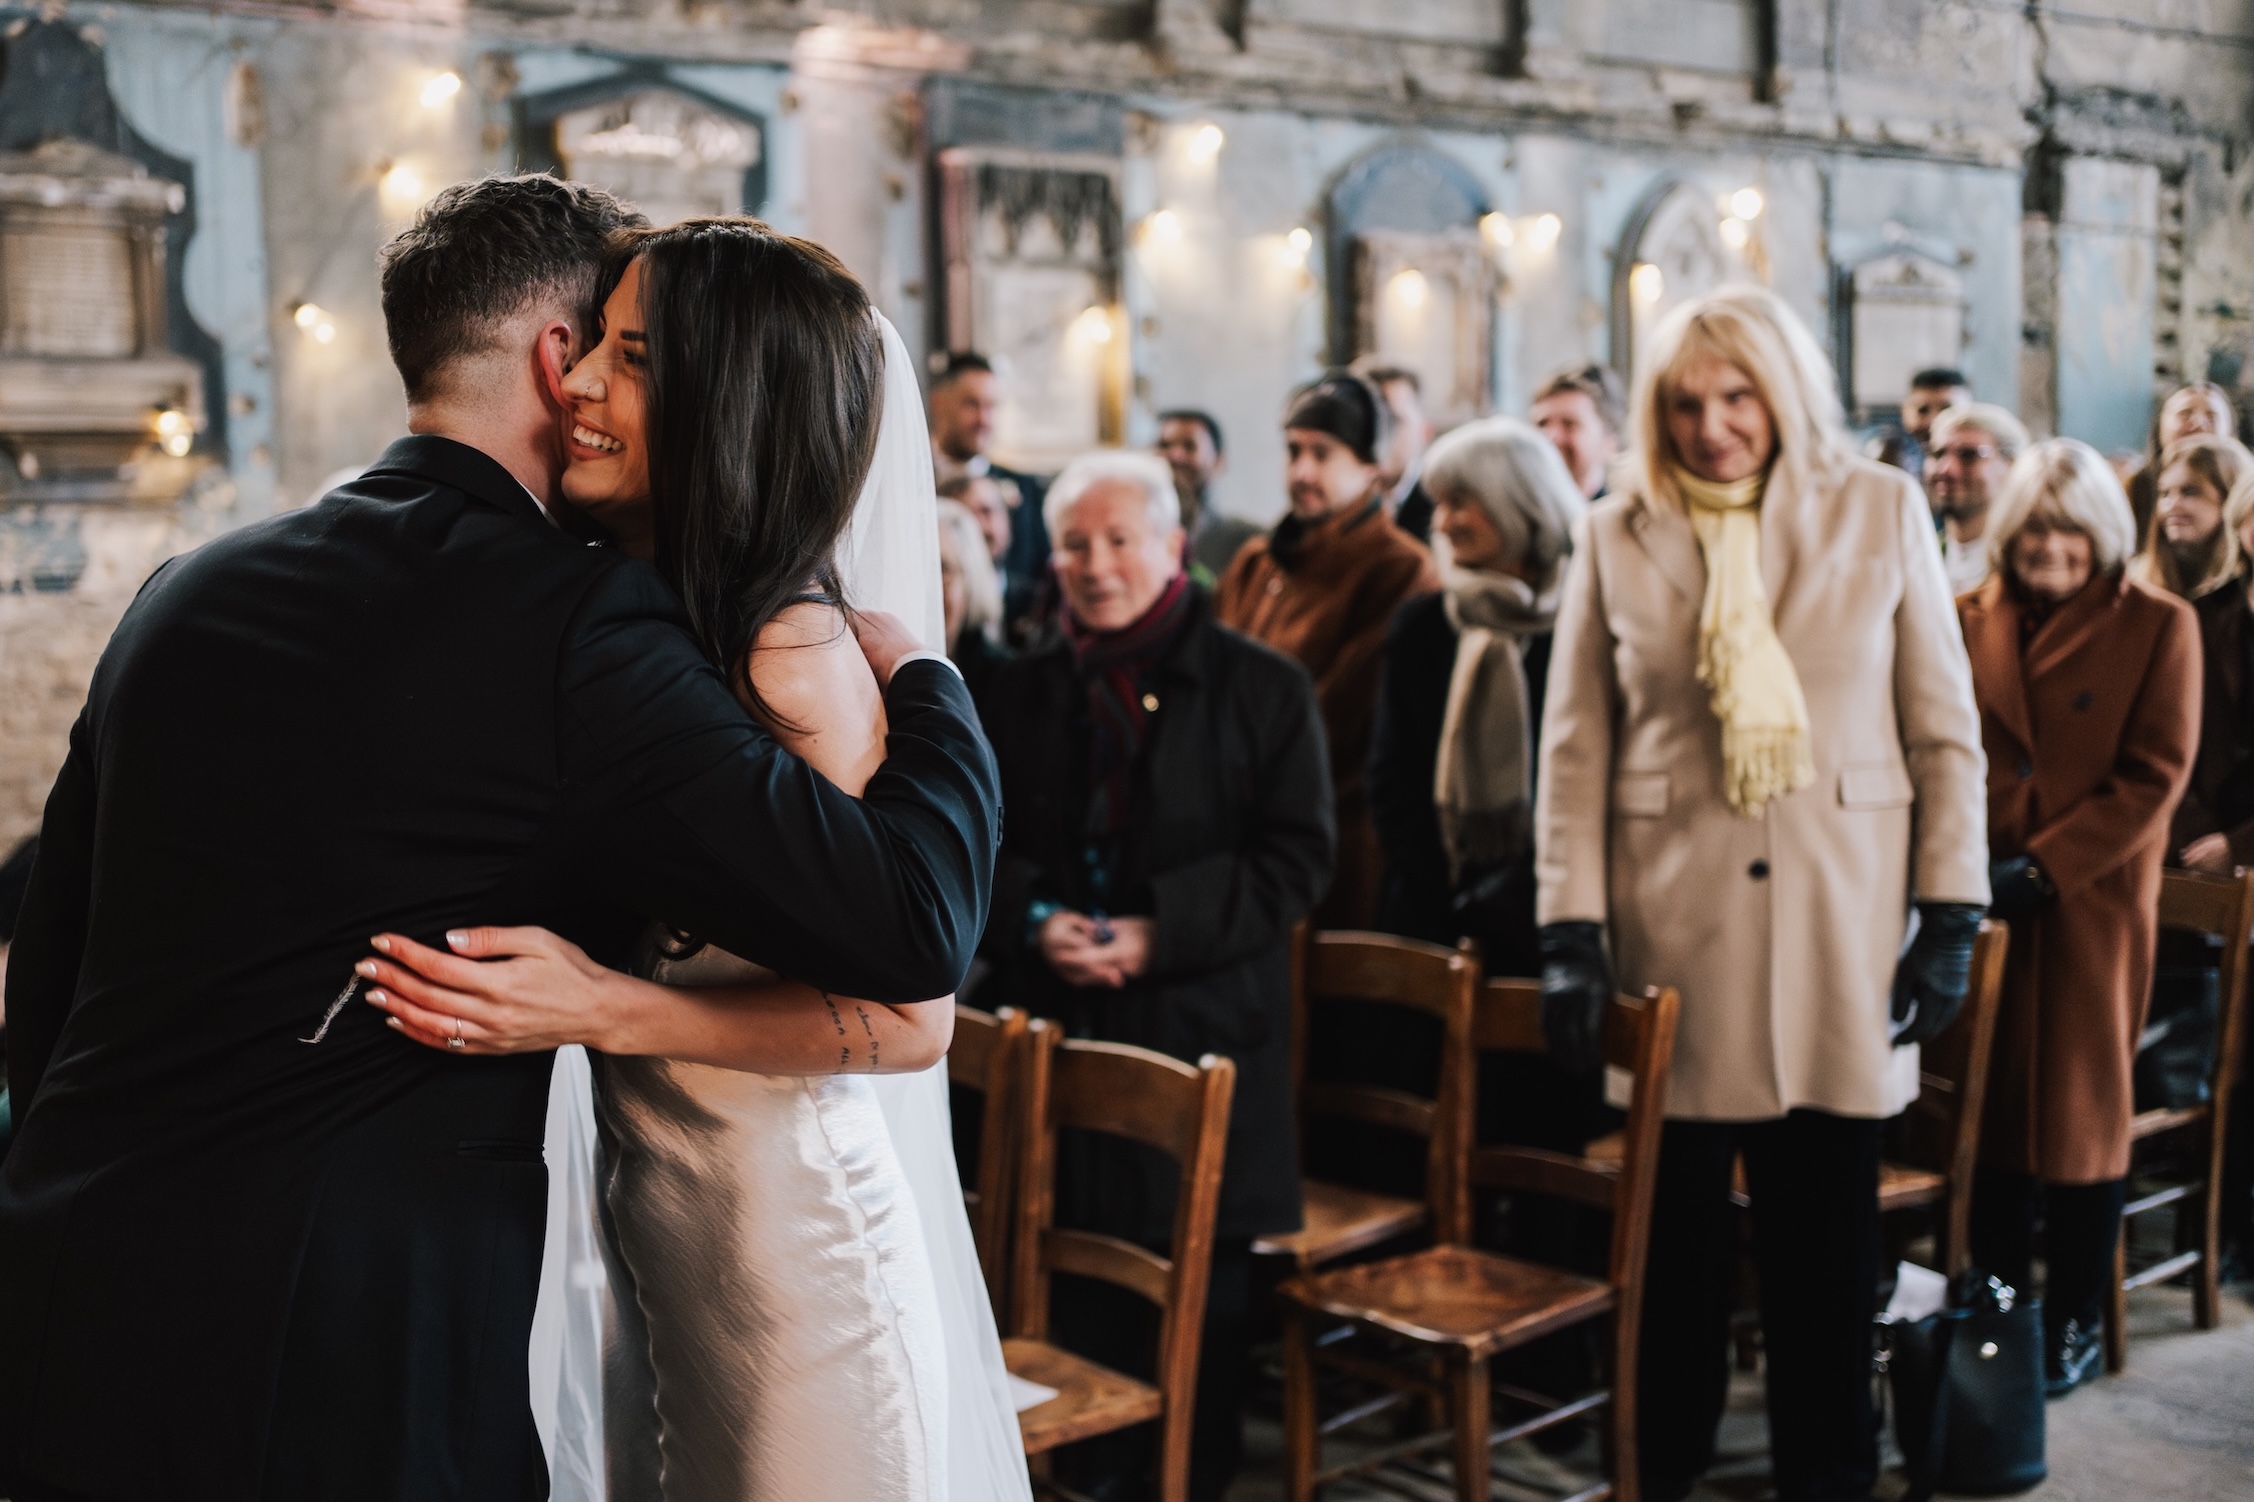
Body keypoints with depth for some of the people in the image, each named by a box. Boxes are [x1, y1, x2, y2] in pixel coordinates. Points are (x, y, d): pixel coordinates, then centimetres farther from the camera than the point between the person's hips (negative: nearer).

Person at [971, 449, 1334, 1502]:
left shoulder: (1263, 687, 1)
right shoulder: (1013, 696, 12)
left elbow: (1296, 855, -5)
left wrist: (1160, 933, -15)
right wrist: (1035, 922, -10)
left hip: (1206, 1030, -2)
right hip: (1059, 1029, 3)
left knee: (1207, 1287, 5)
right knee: (1078, 1277, 6)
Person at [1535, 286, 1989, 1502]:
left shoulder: (1881, 510, 5)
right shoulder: (1617, 536, 4)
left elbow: (1943, 728, 6)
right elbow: (1574, 749, 4)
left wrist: (1950, 913, 0)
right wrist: (1571, 932, -3)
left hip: (1841, 924, 0)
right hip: (1672, 923, 0)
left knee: (1826, 1229, 6)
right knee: (1677, 1228, 7)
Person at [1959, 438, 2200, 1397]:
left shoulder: (2158, 626, -2)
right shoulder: (1970, 620, 6)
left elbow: (2156, 775, -7)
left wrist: (2044, 868, -13)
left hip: (2092, 900, -3)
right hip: (1981, 901, 3)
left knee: (2083, 1114, 6)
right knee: (1989, 1105, 8)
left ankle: (2073, 1326, 17)